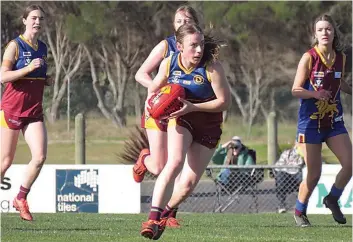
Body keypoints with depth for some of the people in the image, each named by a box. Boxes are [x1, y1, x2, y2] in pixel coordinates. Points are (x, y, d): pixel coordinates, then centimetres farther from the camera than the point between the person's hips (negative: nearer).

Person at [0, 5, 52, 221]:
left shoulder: (43, 48, 11)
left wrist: (49, 80, 4)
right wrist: (29, 68, -25)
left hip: (34, 112, 5)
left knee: (40, 156, -12)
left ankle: (21, 199, 4)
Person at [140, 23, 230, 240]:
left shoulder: (212, 67, -21)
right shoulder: (169, 63, -10)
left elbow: (224, 101, -19)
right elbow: (155, 87, 11)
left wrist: (193, 107, -27)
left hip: (208, 125, -1)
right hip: (181, 119, 1)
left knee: (189, 182, -1)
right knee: (175, 163, -27)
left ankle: (166, 212, 29)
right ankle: (153, 218, -31)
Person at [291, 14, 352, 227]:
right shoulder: (309, 58, -10)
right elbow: (296, 90, -10)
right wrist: (315, 94, -27)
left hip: (335, 121, 4)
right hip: (311, 122, -4)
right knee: (314, 174, -2)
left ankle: (333, 199, 16)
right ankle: (300, 211, 24)